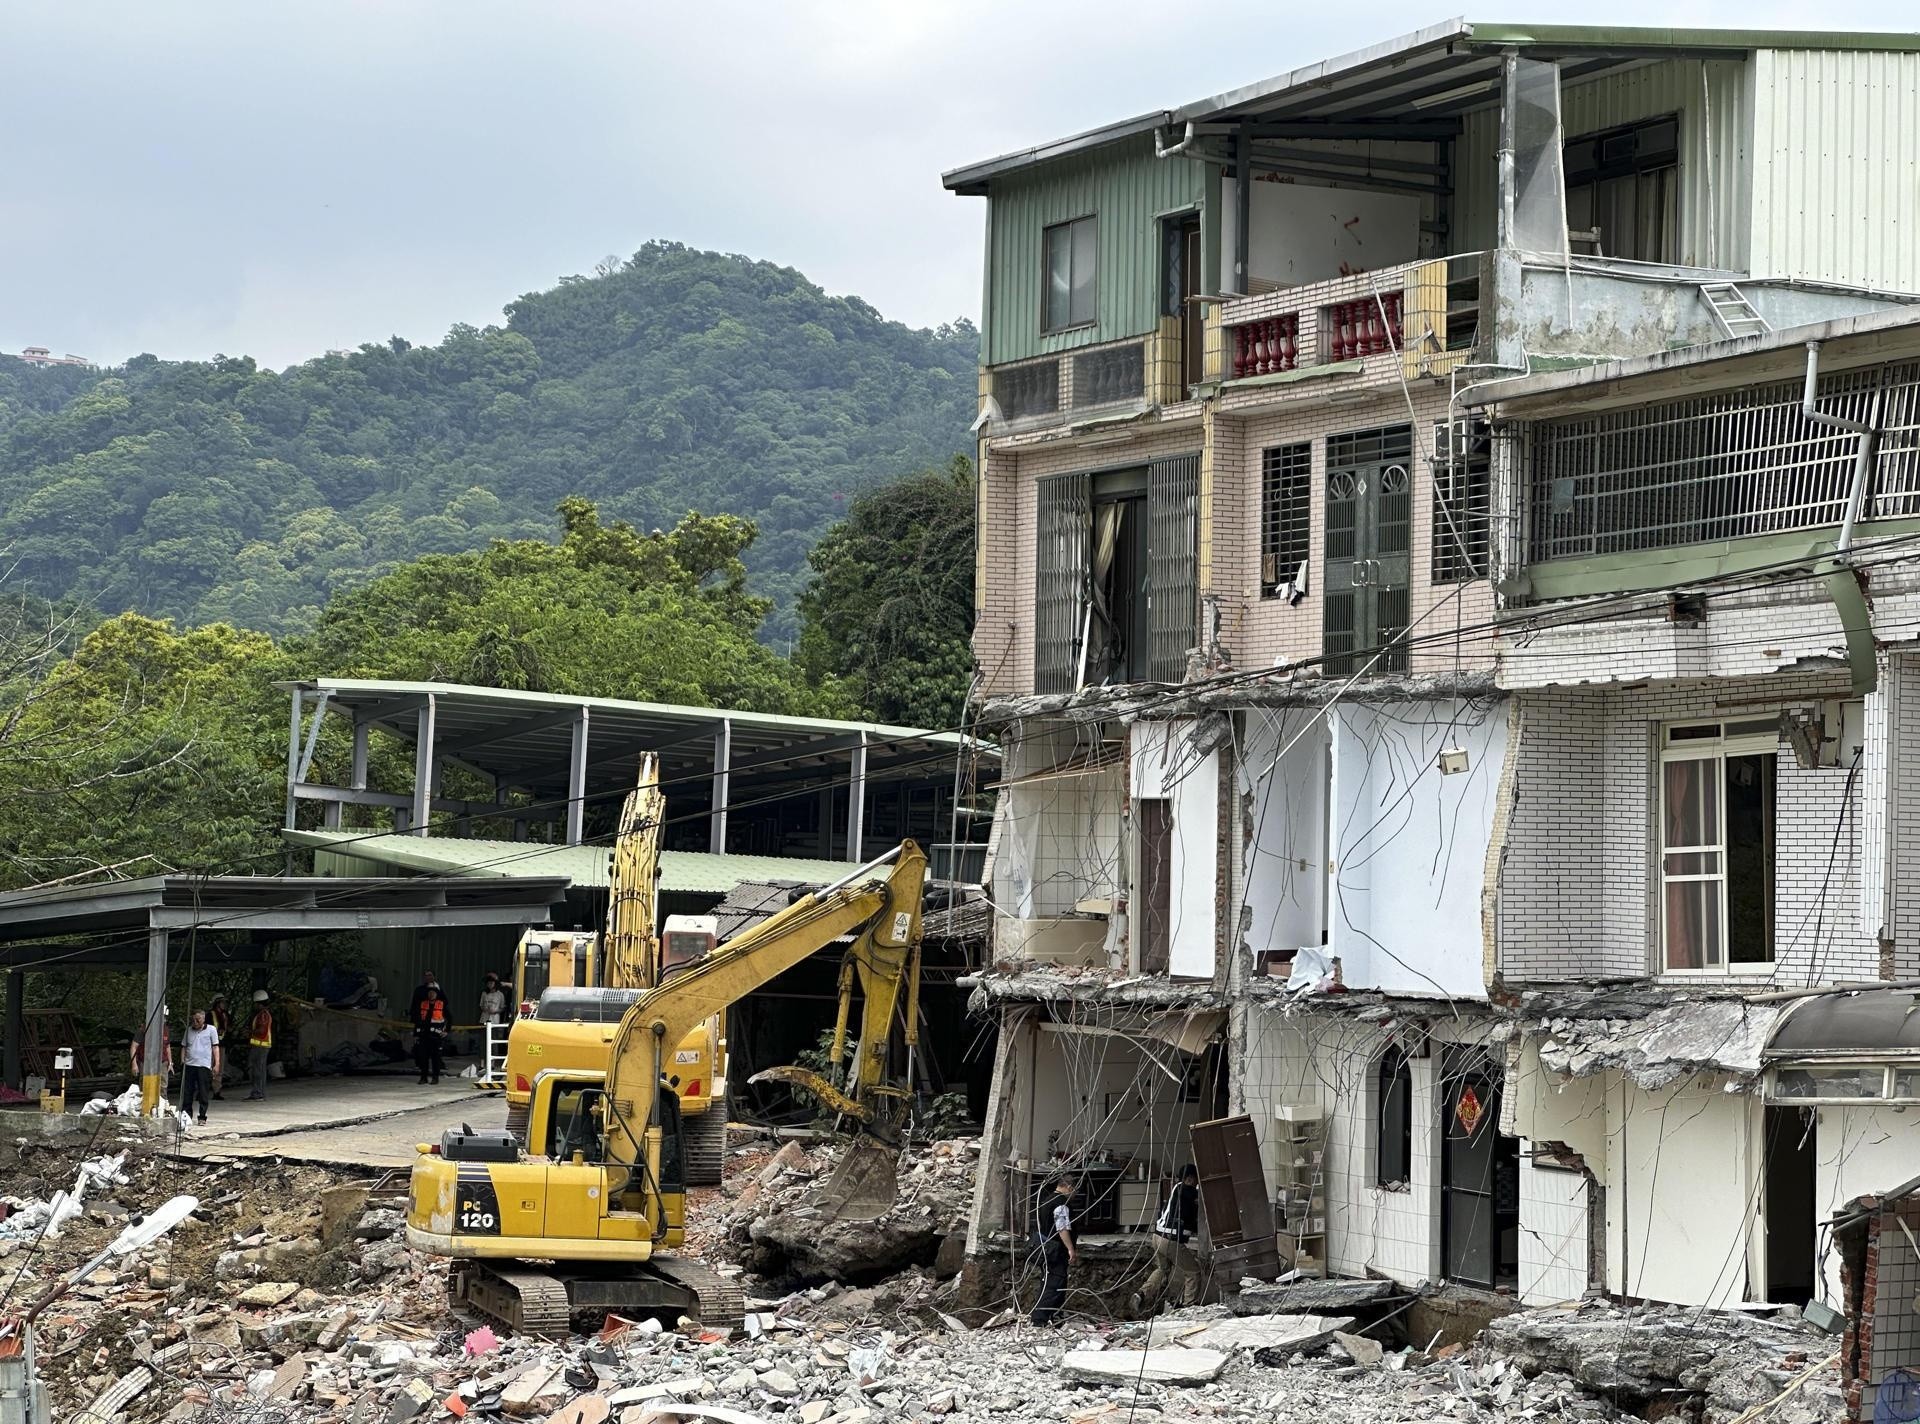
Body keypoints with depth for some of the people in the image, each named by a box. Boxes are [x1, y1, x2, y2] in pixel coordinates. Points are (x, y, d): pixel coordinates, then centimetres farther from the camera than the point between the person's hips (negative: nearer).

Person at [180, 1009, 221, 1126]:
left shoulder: (211, 1030, 4)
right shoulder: (189, 1030, 13)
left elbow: (215, 1047, 3)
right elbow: (185, 1047, 18)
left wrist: (217, 1064, -3)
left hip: (204, 1065, -3)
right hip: (189, 1064, 3)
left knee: (203, 1094, -1)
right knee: (187, 1094, 2)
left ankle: (202, 1118, 5)